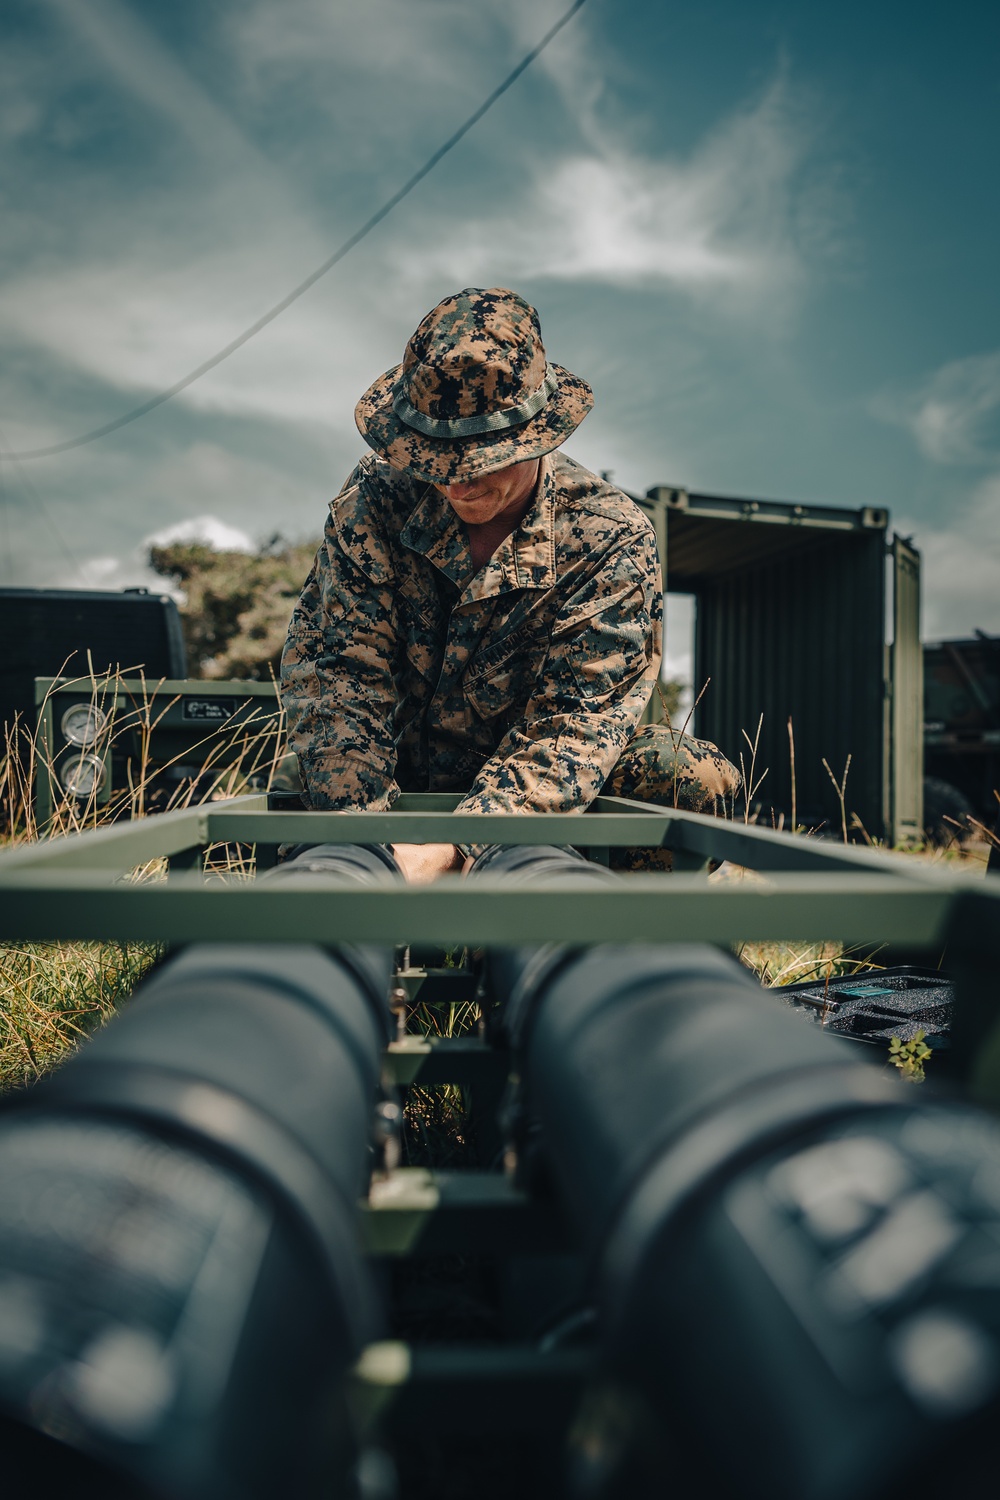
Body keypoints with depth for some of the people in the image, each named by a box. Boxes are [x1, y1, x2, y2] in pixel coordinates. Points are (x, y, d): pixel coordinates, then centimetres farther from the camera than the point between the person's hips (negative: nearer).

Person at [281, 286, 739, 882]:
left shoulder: (613, 539, -17)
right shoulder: (375, 498, -9)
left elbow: (572, 727, -25)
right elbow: (336, 666, -15)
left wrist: (450, 850, -41)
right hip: (396, 790, 3)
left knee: (691, 776, -26)